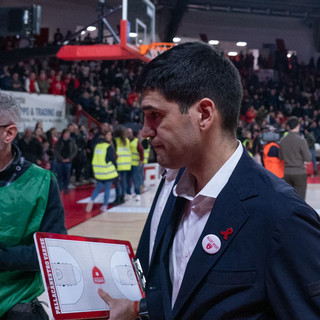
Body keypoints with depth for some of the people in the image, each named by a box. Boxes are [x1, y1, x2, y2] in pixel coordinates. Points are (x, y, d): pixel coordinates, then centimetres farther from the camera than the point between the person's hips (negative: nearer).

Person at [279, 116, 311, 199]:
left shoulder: (283, 140, 1)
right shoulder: (301, 141, -15)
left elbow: (280, 157, 10)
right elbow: (308, 158, -10)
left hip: (287, 173, 5)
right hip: (299, 173, -5)